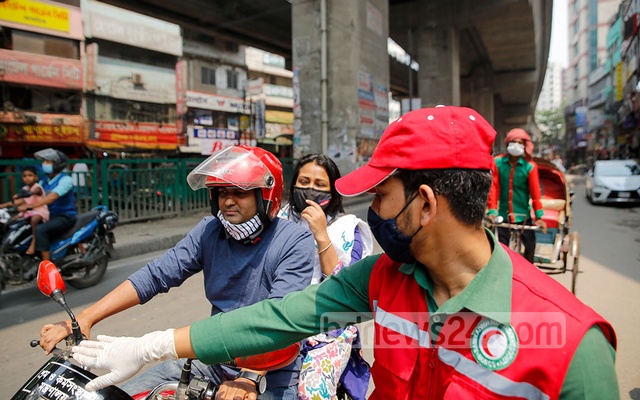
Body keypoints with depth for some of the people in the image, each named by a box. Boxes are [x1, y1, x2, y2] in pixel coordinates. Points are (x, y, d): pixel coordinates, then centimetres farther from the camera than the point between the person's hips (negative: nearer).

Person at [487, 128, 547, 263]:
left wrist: (539, 216, -9)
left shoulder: (530, 166, -9)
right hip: (503, 214, 0)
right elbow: (494, 188, -7)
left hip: (523, 215, 0)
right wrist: (492, 210, -12)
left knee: (530, 245, 6)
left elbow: (535, 192, -8)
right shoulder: (498, 162, -7)